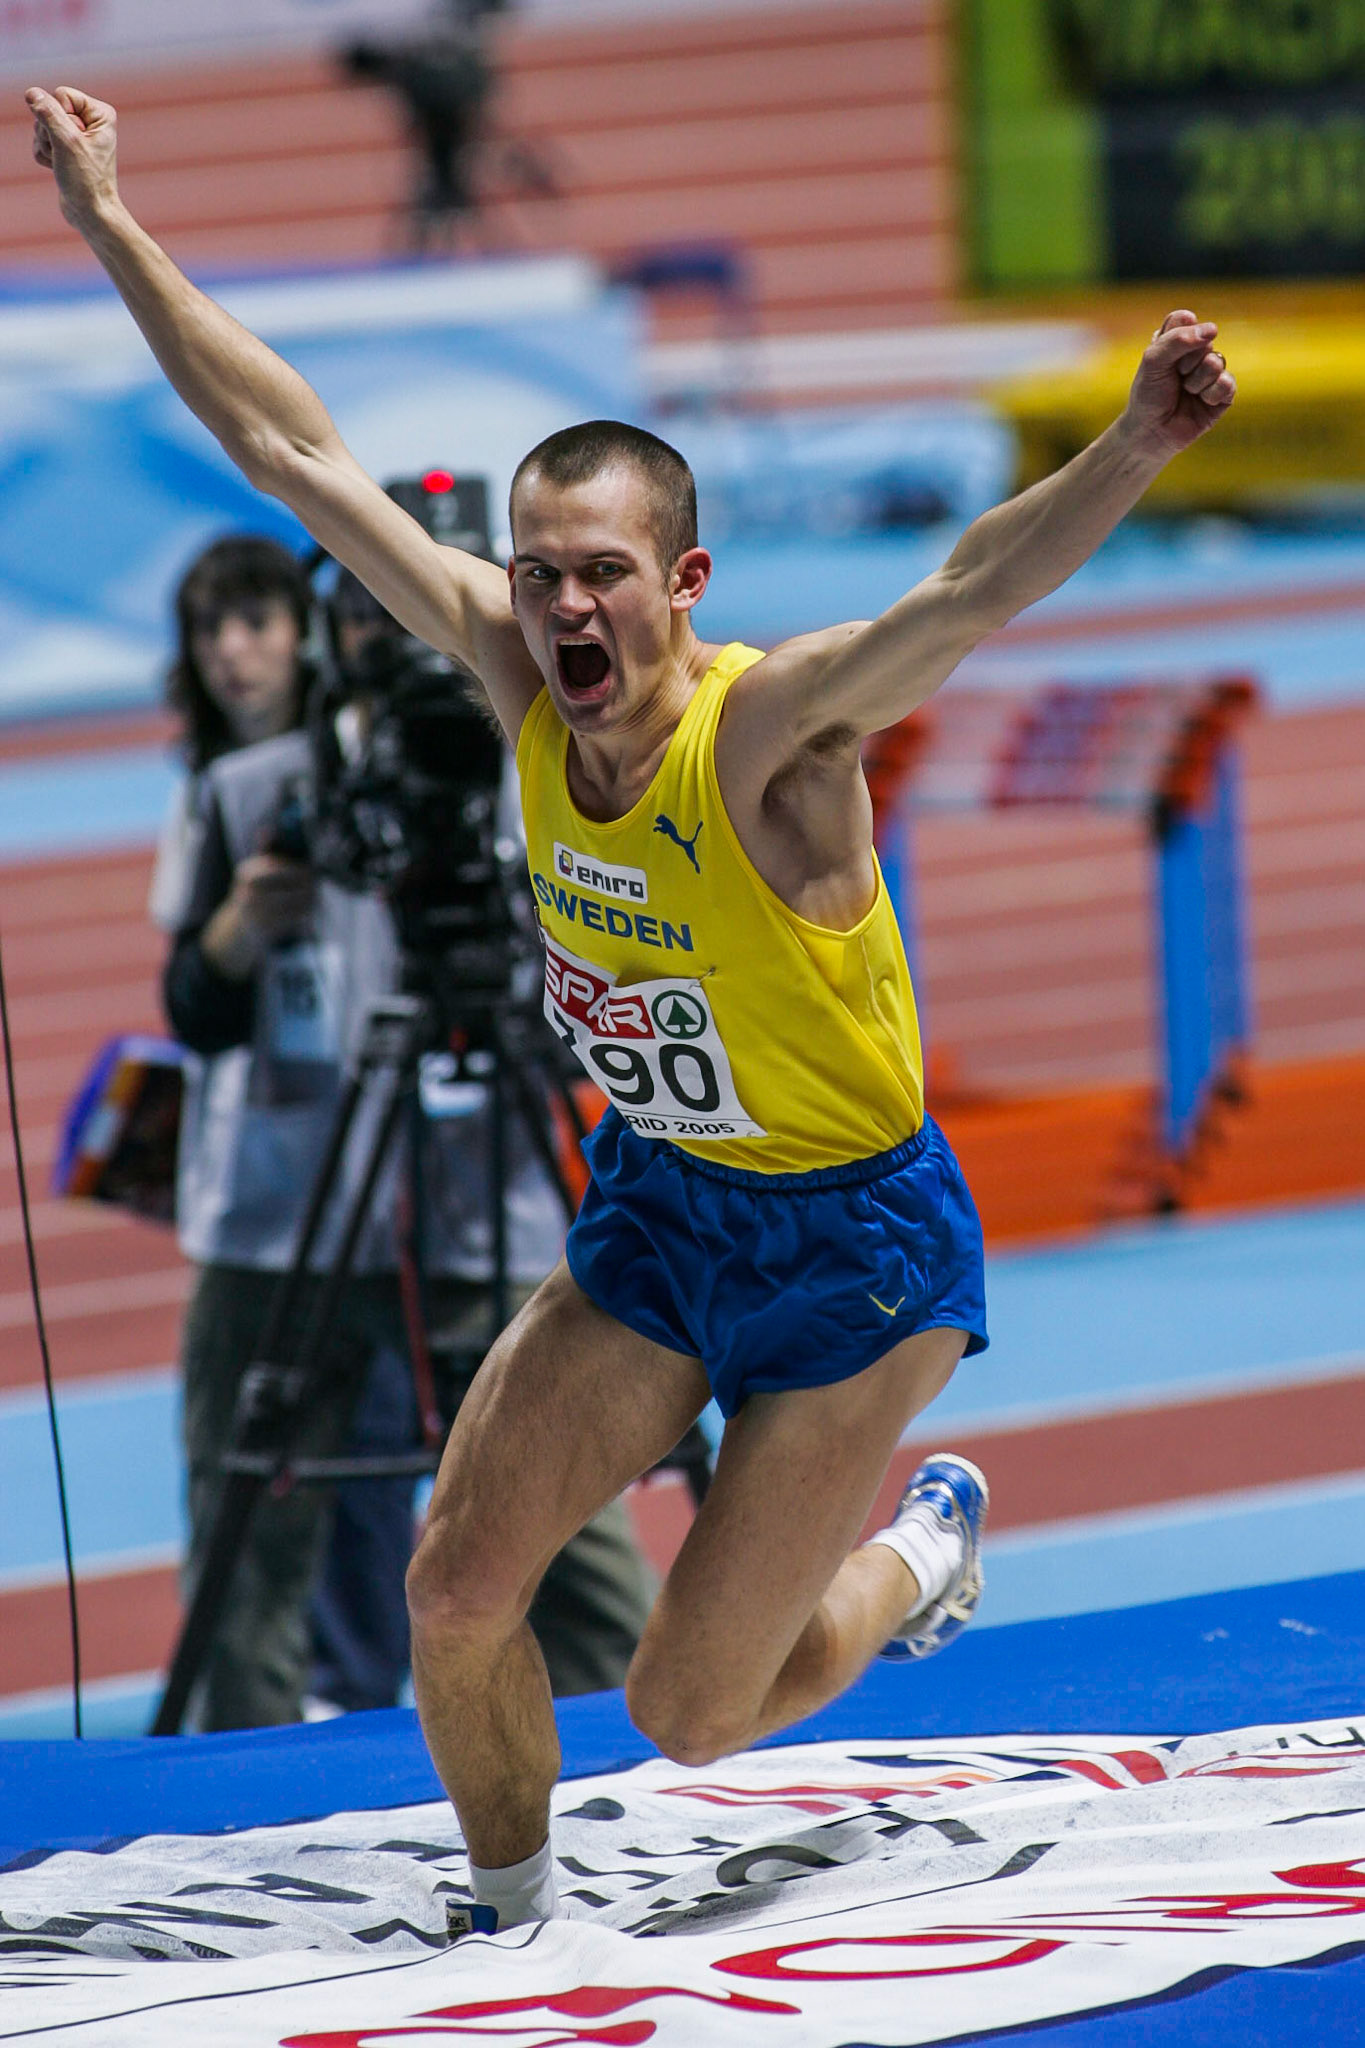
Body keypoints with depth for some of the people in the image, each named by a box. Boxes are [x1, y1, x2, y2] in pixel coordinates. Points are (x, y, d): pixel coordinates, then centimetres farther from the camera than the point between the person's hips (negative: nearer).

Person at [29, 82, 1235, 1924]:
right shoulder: (519, 676, -12)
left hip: (851, 1239, -5)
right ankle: (516, 1928, 27)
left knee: (688, 1719, 1)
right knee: (456, 1597, -1)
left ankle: (919, 1548, 33)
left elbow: (971, 594, -47)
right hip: (654, 1208, 5)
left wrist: (1137, 450, -65)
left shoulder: (767, 732, -28)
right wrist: (111, 226, -6)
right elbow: (295, 454, -7)